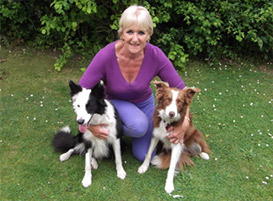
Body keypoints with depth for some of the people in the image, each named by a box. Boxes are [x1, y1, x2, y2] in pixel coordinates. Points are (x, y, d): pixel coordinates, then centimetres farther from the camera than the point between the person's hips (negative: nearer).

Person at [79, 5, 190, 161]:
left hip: (144, 102, 3)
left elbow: (180, 88, -18)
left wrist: (185, 122, -28)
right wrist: (89, 123, -32)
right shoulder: (106, 56, -32)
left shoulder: (156, 56, -27)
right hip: (114, 102, -2)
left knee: (144, 155, 4)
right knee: (139, 125, -34)